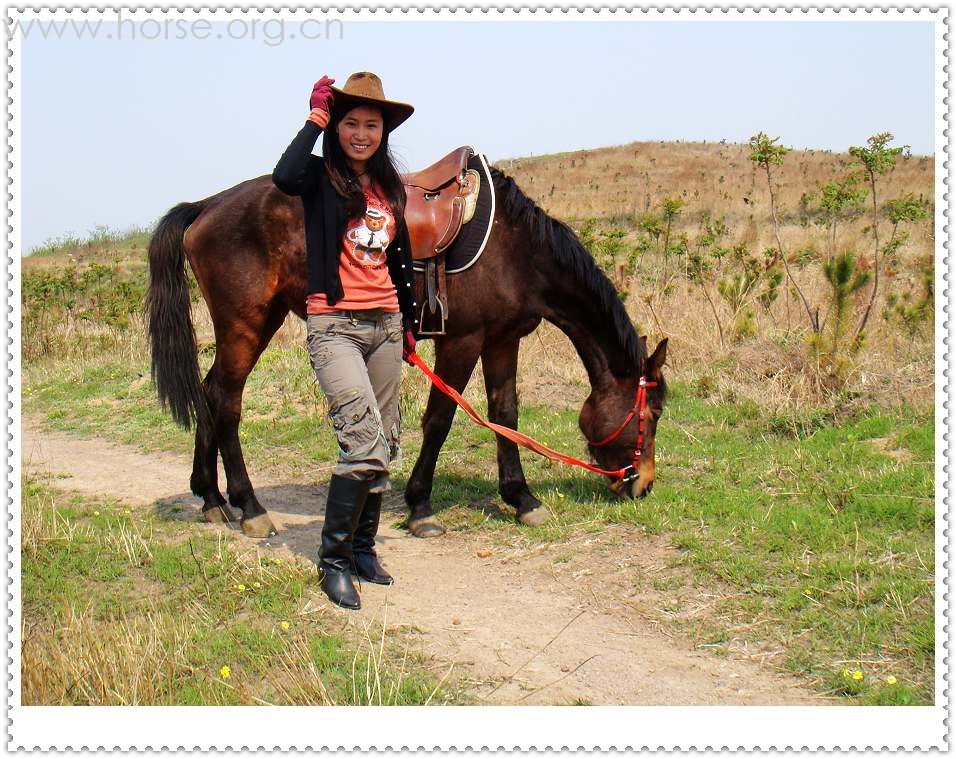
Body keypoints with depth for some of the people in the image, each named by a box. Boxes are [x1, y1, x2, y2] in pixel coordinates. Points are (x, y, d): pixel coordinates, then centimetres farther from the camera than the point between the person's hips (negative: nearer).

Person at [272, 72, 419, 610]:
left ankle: (363, 546, 25)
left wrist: (409, 324, 22)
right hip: (334, 325, -6)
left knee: (385, 445, 10)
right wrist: (316, 117, -14)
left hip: (384, 324, 7)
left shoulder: (390, 188, 14)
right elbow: (284, 176, -27)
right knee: (364, 441, -18)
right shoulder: (321, 178, -2)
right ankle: (333, 559, -5)